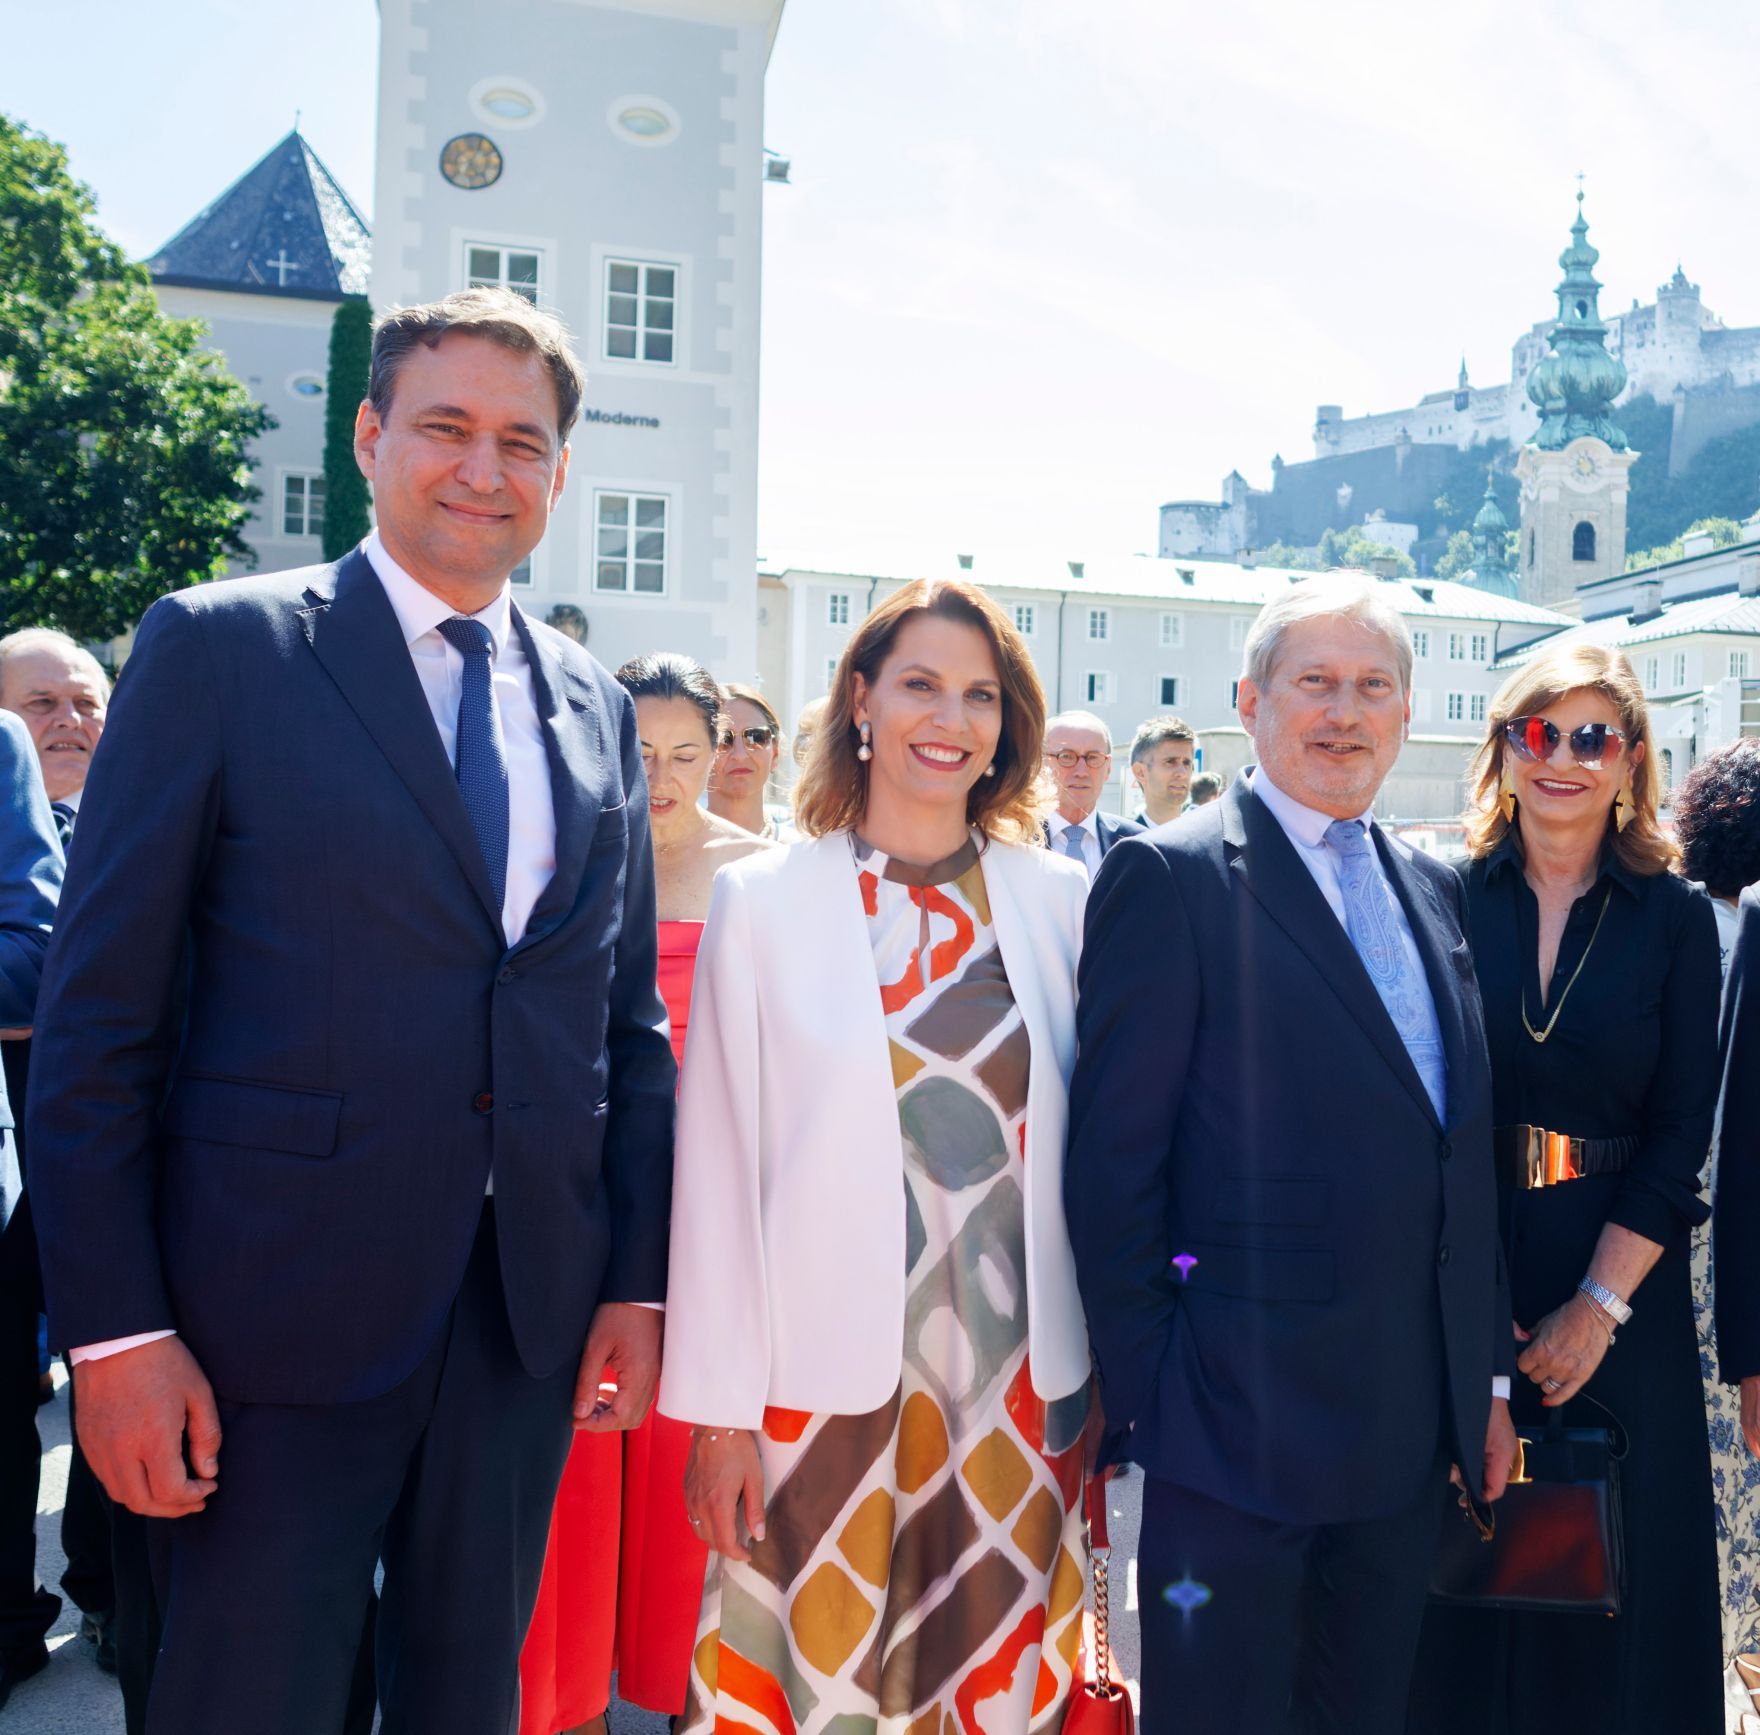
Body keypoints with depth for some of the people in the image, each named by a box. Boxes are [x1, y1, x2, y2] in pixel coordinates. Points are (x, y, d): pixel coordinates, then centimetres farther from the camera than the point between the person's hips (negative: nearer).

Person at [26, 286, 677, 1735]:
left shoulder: (597, 709, 9)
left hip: (533, 1322, 4)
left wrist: (639, 1282, 6)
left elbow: (631, 1024, 10)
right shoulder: (221, 647, -4)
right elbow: (99, 1013, -7)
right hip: (280, 1315, -4)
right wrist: (114, 1327, -11)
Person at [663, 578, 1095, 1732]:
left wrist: (1104, 1371, 6)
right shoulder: (764, 899, -1)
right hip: (828, 1377, -2)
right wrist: (721, 1403, -4)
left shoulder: (1064, 901, 3)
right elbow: (718, 1165, -2)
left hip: (1020, 1378, 2)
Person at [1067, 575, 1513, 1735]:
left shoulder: (1435, 892, 11)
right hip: (1241, 1420, -6)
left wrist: (1490, 1380, 11)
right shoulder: (1171, 878, -10)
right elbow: (1114, 1163, -12)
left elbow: (1468, 1156, 13)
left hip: (1417, 1427, 7)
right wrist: (1144, 1397, -12)